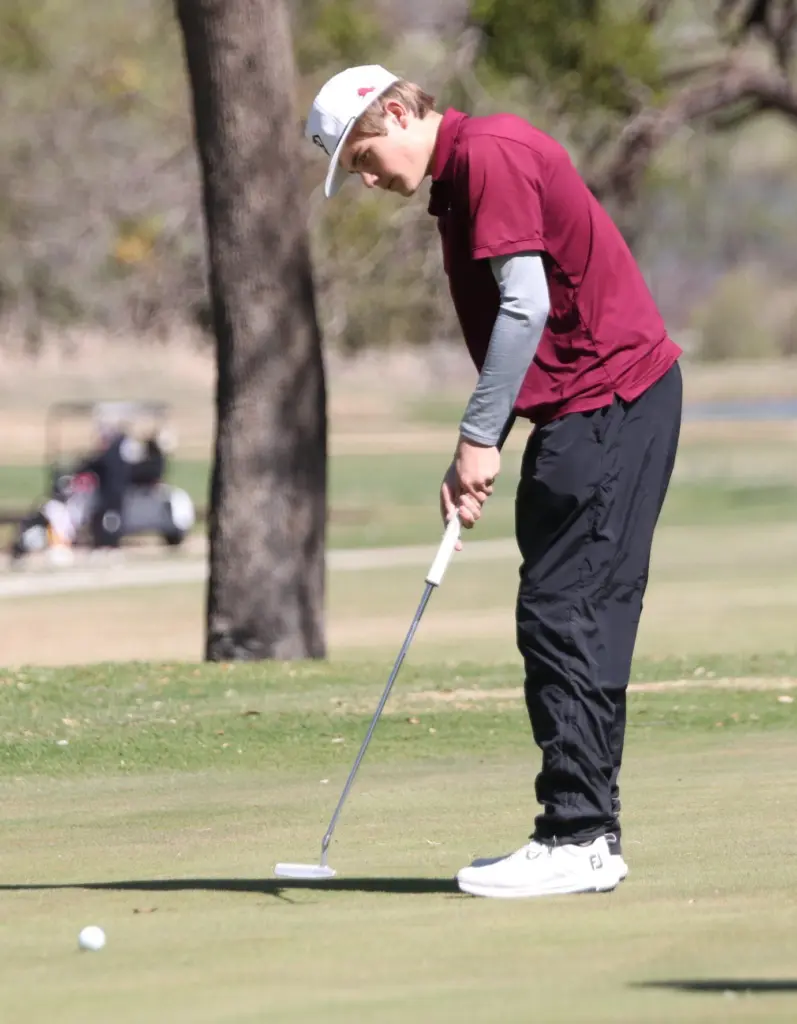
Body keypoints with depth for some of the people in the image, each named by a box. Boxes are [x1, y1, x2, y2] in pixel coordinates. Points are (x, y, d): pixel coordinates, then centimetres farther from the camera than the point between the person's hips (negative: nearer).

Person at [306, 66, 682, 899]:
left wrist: (479, 438, -15)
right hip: (593, 402, 10)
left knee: (565, 613, -10)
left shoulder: (489, 155, -13)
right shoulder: (462, 176, 18)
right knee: (575, 619, 11)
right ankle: (588, 832, 14)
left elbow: (527, 306, -20)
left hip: (608, 402, -10)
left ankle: (577, 840, -10)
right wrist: (477, 454, 13)